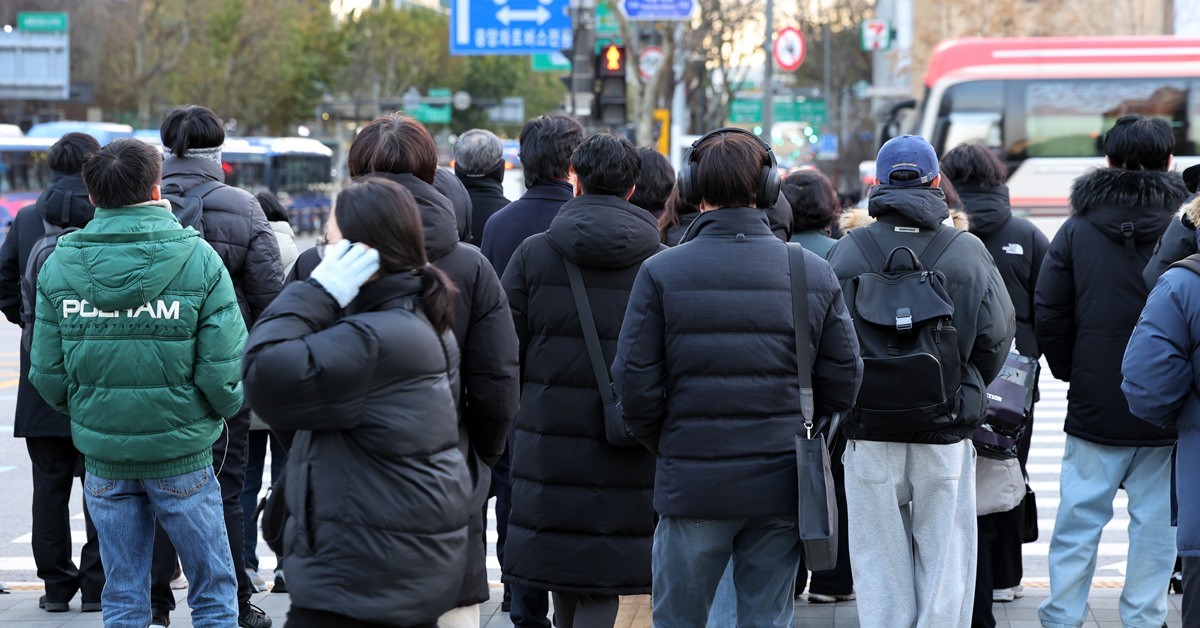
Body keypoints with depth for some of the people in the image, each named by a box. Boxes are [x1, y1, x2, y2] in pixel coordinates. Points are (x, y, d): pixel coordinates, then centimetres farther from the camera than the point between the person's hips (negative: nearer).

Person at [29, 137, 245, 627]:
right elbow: (223, 371, -14)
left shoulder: (60, 263, -2)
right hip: (180, 456, -2)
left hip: (102, 454, 3)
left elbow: (47, 374, -2)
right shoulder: (198, 258, -10)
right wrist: (222, 408, 8)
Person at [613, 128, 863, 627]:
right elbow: (843, 378, 3)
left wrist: (664, 445, 9)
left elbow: (634, 384, -8)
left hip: (692, 483, -2)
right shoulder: (815, 273, 1)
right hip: (781, 487, 2)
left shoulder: (661, 273, -7)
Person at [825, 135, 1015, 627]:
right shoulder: (968, 253, -4)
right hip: (945, 437, 0)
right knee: (944, 557, 8)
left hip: (867, 434, 0)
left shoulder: (846, 253, -4)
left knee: (880, 559, 8)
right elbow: (997, 336, 0)